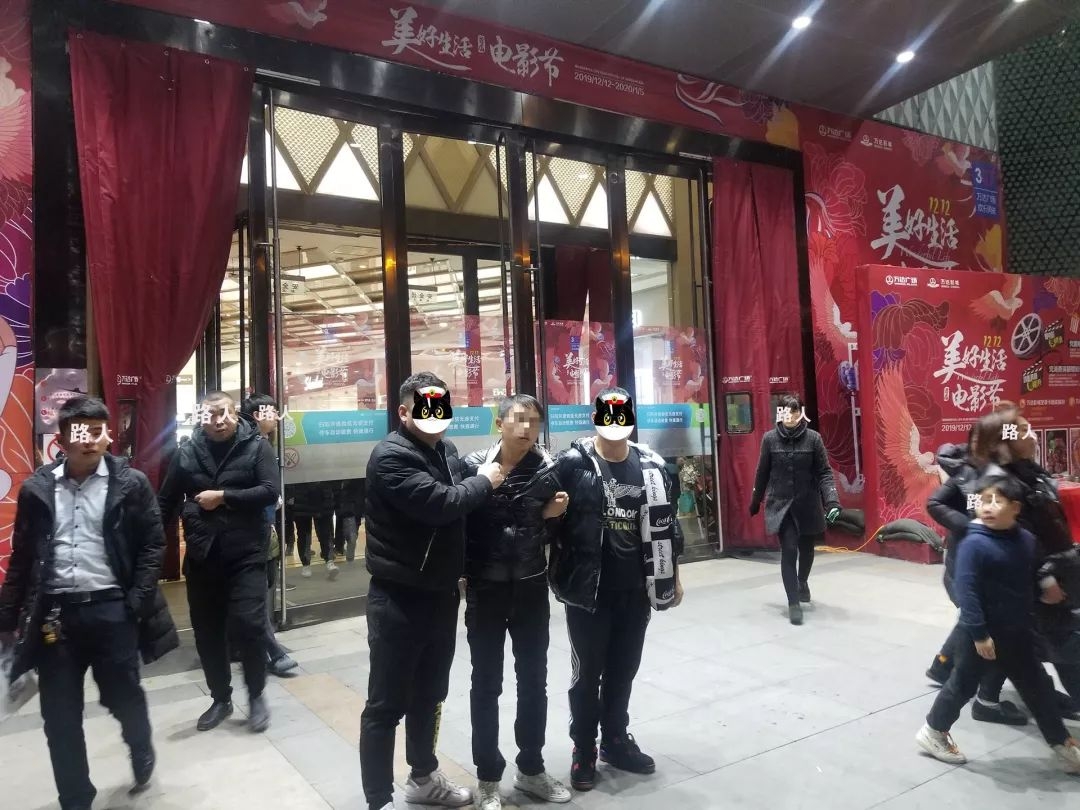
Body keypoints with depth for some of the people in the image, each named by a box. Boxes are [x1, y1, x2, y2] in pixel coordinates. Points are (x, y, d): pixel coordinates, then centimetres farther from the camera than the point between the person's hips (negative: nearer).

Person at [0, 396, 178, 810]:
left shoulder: (130, 483, -3)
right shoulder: (37, 488, 4)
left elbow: (153, 544, -1)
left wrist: (137, 602, -9)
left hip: (110, 608, -2)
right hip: (54, 611, 2)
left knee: (124, 698, 10)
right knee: (60, 716, 9)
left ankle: (142, 752, 42)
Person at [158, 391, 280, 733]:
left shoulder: (256, 446, -2)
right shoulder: (187, 453, 5)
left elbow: (271, 491, -12)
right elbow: (166, 503, 8)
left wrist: (224, 496, -13)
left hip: (246, 554, -3)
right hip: (201, 556, 3)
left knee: (247, 625, -9)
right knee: (207, 632, 11)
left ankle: (256, 696, 15)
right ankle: (221, 699, 30)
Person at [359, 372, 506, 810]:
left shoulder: (446, 449, 8)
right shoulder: (390, 456, -18)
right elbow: (438, 504, -28)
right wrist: (484, 482, -13)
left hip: (441, 594, 8)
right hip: (398, 599, -8)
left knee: (429, 696, 23)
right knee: (386, 705, 4)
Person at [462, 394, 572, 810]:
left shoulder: (548, 468, -4)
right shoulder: (474, 465, -10)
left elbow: (556, 529, 5)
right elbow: (459, 522, -5)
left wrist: (553, 514, -16)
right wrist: (461, 574, -10)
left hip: (532, 588, 3)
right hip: (486, 589, -2)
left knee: (534, 680, 14)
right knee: (486, 684, 10)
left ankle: (531, 769, 33)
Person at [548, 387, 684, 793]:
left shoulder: (650, 467, 3)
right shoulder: (572, 464, -10)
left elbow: (666, 526, 10)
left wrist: (673, 578, 12)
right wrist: (554, 570, -9)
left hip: (635, 590, 4)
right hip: (587, 591, -4)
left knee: (623, 669, 17)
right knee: (588, 673, 8)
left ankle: (615, 740, 35)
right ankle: (584, 750, 25)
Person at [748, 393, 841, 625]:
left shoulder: (813, 438, -6)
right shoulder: (770, 439, -4)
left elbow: (824, 472, -6)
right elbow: (762, 473, 6)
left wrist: (832, 501, -18)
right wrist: (755, 501, 13)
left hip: (807, 504, 1)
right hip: (781, 505, -1)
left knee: (806, 549, 16)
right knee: (789, 550, -9)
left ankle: (802, 582, 47)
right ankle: (793, 603, 1)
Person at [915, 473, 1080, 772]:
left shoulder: (1026, 540, -2)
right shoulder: (974, 543, -22)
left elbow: (1030, 583, 14)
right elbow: (965, 590, -23)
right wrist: (978, 634, -23)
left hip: (1017, 631, 6)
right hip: (983, 632, -6)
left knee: (1037, 686, 18)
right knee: (963, 684, 8)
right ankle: (933, 731, 25)